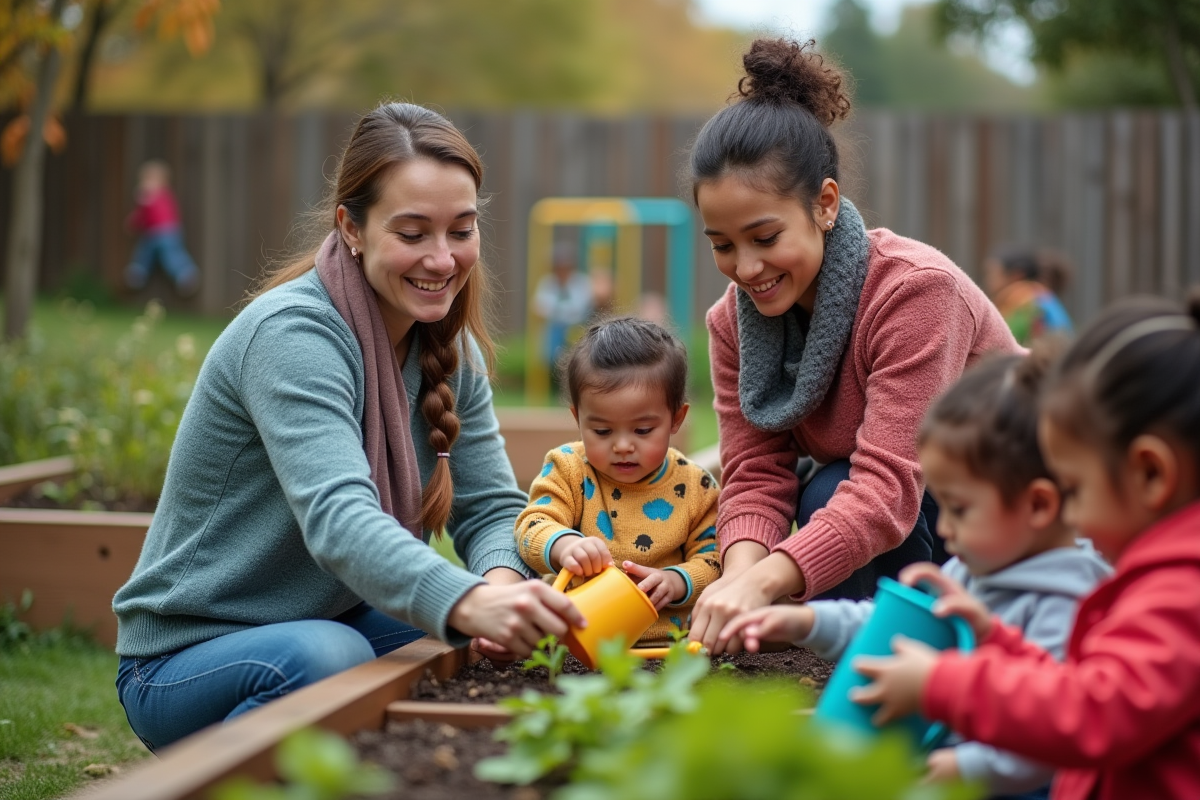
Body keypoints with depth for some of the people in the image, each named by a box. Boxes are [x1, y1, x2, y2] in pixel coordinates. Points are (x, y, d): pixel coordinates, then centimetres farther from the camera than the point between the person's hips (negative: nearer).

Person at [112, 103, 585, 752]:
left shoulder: (450, 346, 1)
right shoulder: (291, 334, -24)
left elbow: (491, 506, -2)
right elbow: (338, 519, -37)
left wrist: (502, 582, -26)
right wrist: (469, 604, -55)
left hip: (338, 621, 7)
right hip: (186, 660, -6)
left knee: (498, 642, -15)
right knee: (328, 656, -36)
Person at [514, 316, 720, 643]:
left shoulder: (694, 486, 4)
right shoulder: (567, 469, 2)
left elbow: (712, 558, 7)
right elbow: (533, 527, -10)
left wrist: (677, 581, -15)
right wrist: (563, 546, -34)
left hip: (668, 637, 0)